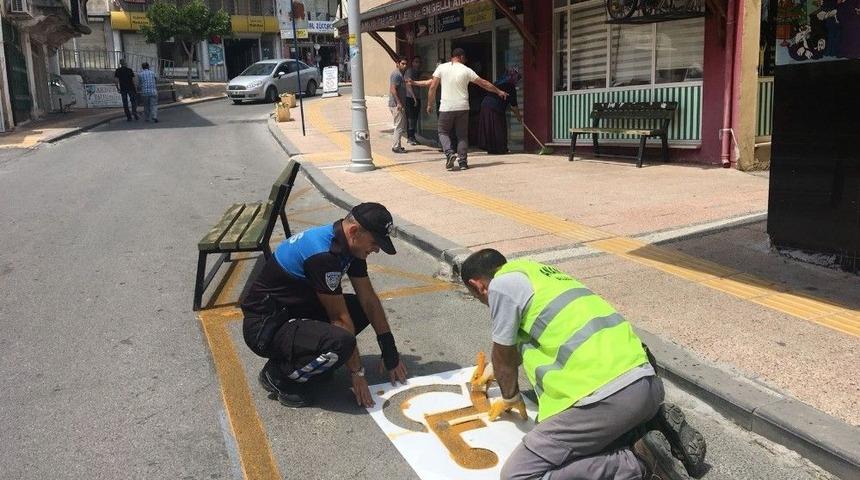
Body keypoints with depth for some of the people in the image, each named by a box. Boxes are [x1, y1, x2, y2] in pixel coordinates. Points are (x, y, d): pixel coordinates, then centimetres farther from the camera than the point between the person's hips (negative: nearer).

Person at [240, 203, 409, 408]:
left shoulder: (348, 245, 0)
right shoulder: (322, 254, -28)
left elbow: (369, 299, 5)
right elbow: (340, 319, -22)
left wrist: (390, 353, 6)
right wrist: (357, 373, -12)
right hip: (265, 326, -10)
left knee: (362, 309, 3)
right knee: (340, 341, -32)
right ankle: (277, 375, -6)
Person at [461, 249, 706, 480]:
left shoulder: (503, 284, -2)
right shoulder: (535, 270, 24)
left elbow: (504, 355, 9)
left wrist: (510, 398, 29)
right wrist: (494, 369, 54)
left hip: (608, 396, -10)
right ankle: (657, 423, 15)